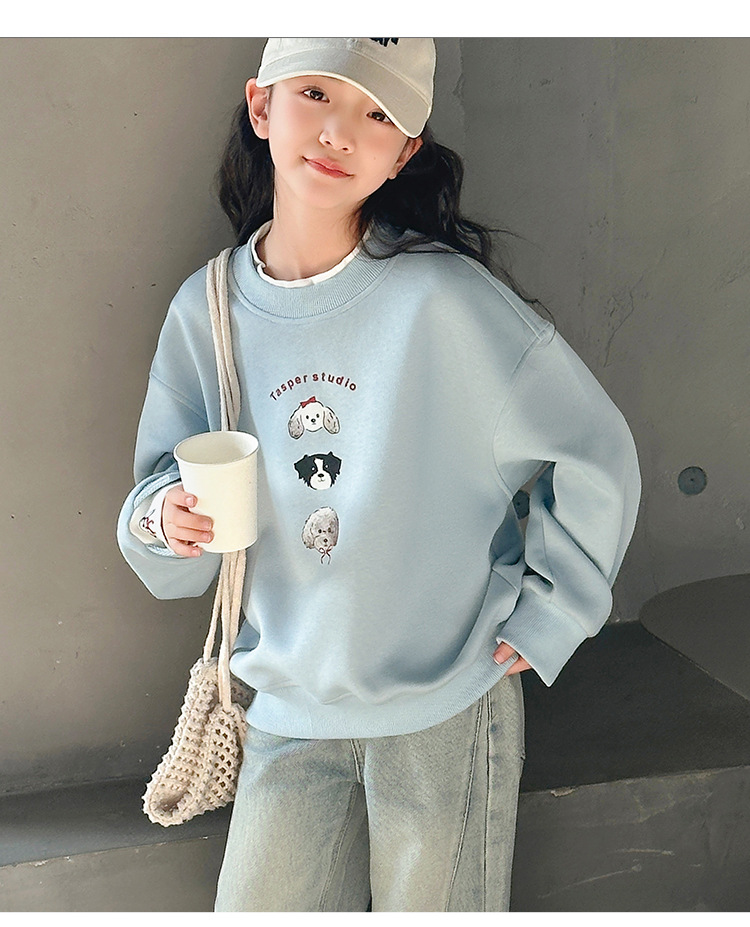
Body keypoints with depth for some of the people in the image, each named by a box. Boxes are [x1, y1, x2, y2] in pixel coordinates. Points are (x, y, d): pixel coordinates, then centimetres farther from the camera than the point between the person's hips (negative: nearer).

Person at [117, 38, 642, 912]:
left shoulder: (443, 297, -16)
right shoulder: (206, 310, -2)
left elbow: (595, 453, -7)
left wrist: (544, 618, -5)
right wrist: (166, 519, -17)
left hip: (448, 705, -3)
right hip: (290, 710, 3)